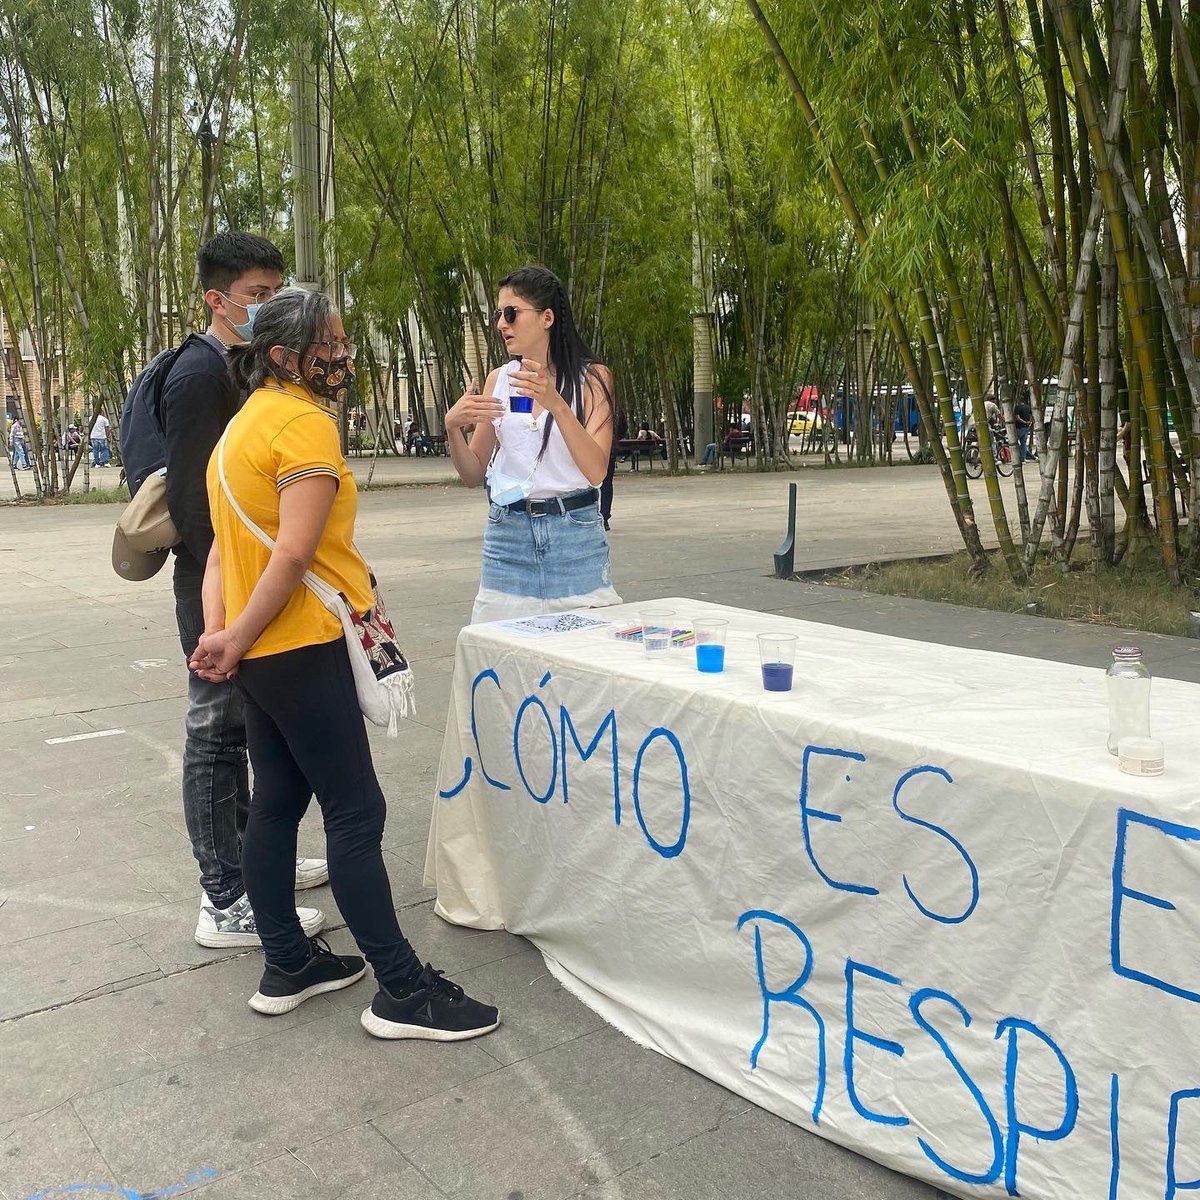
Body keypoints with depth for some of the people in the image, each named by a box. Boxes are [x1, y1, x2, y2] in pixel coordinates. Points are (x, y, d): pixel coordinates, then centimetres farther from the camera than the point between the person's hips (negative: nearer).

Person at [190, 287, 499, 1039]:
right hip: (301, 649, -10)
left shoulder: (246, 423, 16)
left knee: (278, 802, 14)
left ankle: (288, 965, 24)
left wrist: (219, 631, -2)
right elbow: (294, 556, -22)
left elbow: (225, 547, 10)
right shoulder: (306, 423, -14)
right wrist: (238, 639, -13)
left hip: (262, 653, 10)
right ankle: (403, 991, 0)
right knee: (357, 813, -6)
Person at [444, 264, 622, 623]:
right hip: (508, 535, 3)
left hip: (574, 534, -2)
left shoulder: (591, 377, -1)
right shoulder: (499, 380, 9)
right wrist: (453, 428, -9)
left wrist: (556, 403, -25)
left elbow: (595, 471, -13)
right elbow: (474, 476, 10)